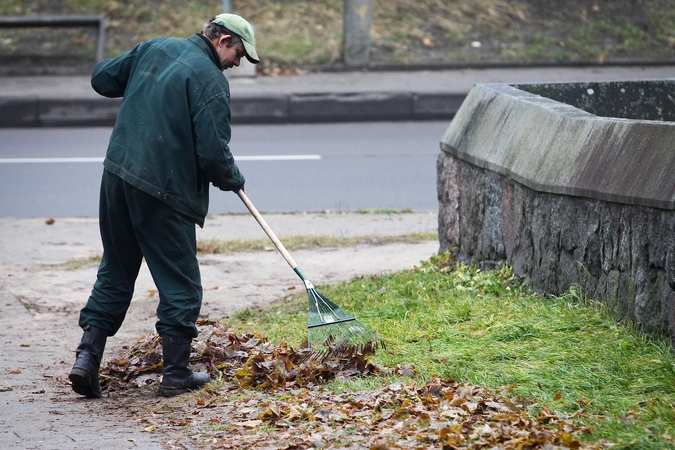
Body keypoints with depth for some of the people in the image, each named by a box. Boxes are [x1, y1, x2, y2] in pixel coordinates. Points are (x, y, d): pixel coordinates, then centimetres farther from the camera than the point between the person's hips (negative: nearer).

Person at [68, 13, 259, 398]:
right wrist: (233, 179, 3)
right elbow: (213, 151, -17)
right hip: (165, 191, -7)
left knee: (115, 273, 16)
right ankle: (177, 374, 10)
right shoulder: (210, 78, -12)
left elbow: (102, 78, 18)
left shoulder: (155, 49, 9)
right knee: (180, 282, 5)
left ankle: (88, 356, 8)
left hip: (117, 175, 7)